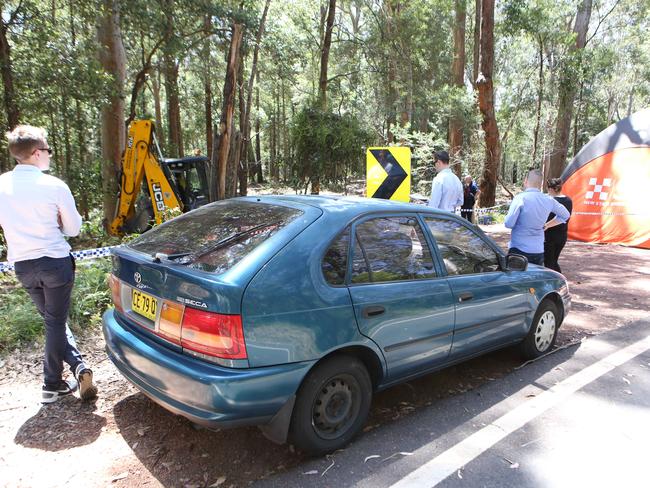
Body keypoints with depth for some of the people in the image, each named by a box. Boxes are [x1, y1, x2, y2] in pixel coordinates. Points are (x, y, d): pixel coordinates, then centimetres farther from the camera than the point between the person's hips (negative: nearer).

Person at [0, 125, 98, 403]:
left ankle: (78, 366, 14)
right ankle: (51, 385, 16)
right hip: (55, 262, -4)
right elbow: (73, 228, -4)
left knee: (52, 320, 20)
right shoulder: (54, 186, -14)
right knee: (56, 322, 9)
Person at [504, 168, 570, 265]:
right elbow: (565, 215, 22)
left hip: (519, 250, -5)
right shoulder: (548, 200, 6)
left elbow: (509, 223, -14)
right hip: (539, 251, 5)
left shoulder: (520, 198, -12)